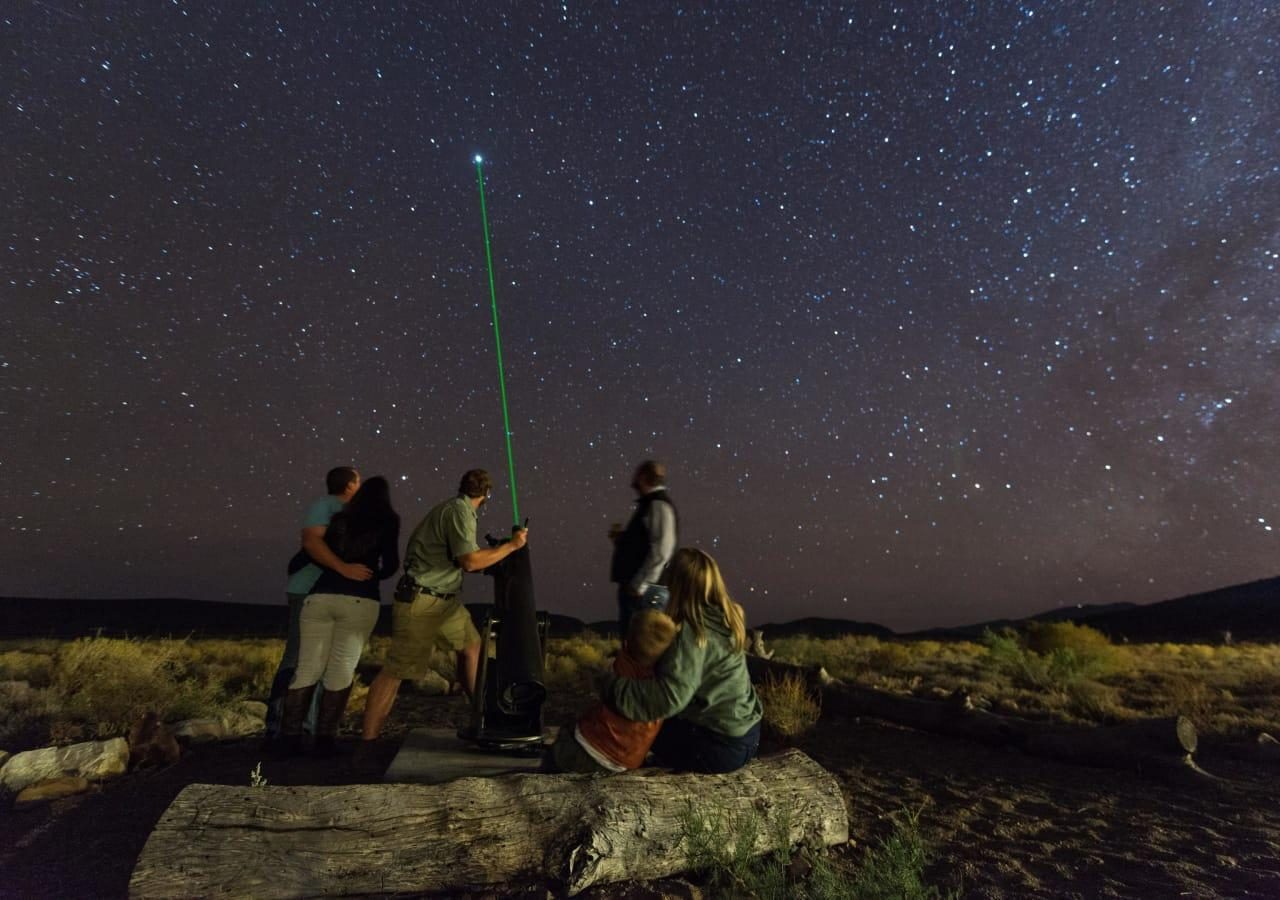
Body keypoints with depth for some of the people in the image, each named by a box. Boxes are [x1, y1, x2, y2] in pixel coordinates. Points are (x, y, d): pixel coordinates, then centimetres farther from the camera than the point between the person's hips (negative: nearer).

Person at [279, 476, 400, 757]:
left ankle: (290, 736, 4)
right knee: (340, 673, 0)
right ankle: (325, 738, -2)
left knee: (308, 669, 7)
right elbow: (391, 564, 5)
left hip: (320, 596, 3)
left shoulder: (339, 519, 18)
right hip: (360, 600, -3)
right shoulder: (387, 522, 9)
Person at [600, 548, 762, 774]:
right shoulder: (727, 619, 1)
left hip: (719, 746, -7)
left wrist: (614, 686, -24)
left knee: (639, 723, 10)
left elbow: (668, 697, -33)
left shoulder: (693, 630, -24)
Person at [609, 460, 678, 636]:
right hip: (636, 588, 10)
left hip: (647, 590, -10)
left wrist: (639, 584, -22)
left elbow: (660, 551, -21)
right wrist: (620, 538, 11)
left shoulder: (659, 505, -11)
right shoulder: (648, 505, 18)